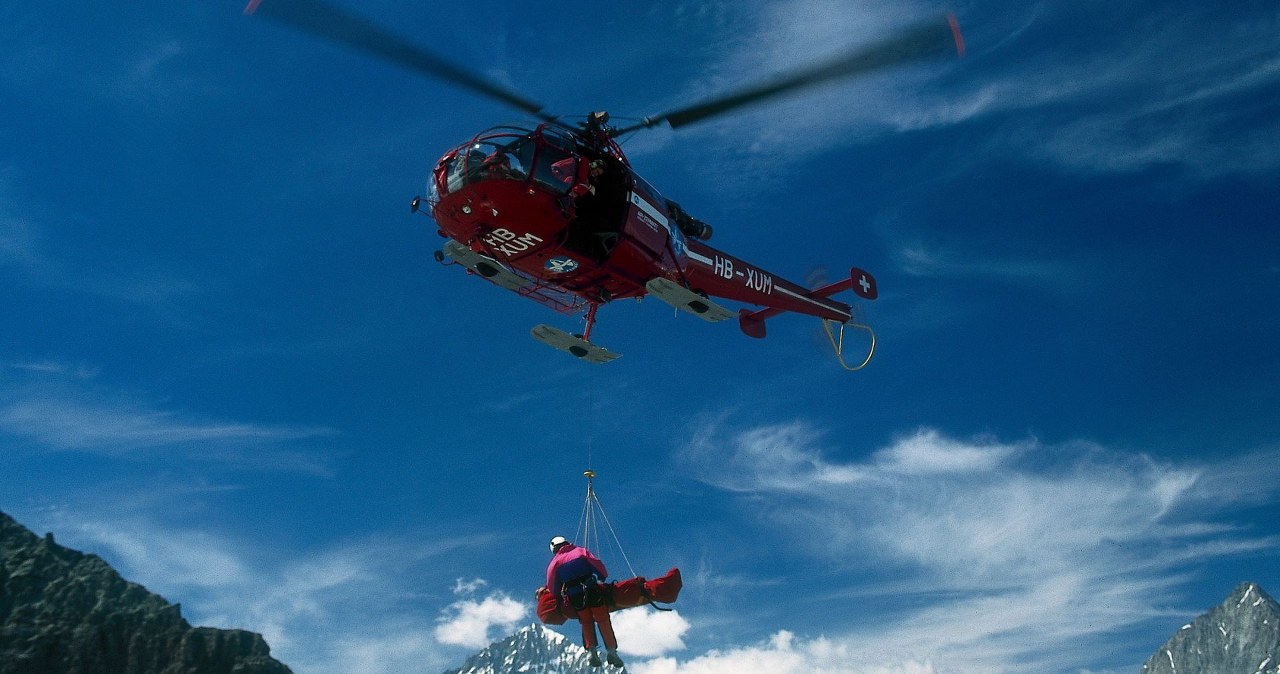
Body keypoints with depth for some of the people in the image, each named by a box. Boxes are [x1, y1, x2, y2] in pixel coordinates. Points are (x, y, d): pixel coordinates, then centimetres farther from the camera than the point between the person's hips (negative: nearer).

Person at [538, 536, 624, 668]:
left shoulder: (555, 562, 12)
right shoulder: (582, 551, 11)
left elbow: (552, 586, 7)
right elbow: (599, 566, 5)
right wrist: (602, 579, 21)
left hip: (573, 596, 1)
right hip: (593, 590, -1)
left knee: (586, 622, 18)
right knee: (603, 620, 7)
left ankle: (591, 650, 5)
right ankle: (611, 650, 0)